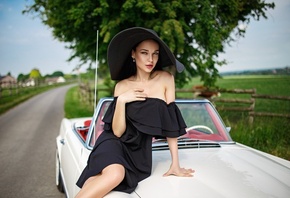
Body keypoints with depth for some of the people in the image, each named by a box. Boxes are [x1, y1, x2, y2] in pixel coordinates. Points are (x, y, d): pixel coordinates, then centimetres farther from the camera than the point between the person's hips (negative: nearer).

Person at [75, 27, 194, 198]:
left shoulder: (165, 79, -4)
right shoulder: (122, 86, -2)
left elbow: (171, 124, -3)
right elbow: (117, 131, -7)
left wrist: (175, 164, -2)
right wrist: (121, 100, -21)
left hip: (139, 151, 0)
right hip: (115, 144, 0)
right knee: (115, 174, -34)